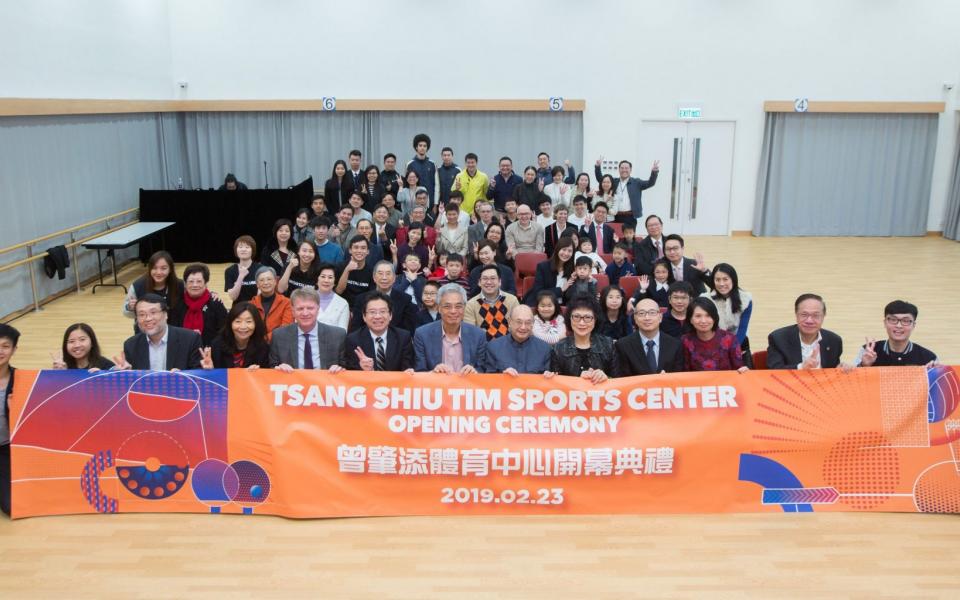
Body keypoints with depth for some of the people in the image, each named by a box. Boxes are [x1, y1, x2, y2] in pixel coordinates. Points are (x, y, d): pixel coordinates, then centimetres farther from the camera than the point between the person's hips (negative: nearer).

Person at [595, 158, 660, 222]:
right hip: (616, 217, 2)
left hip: (630, 217, -2)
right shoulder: (614, 182, 14)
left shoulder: (636, 182, 7)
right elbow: (600, 179, 16)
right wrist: (597, 166, 1)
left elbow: (650, 183, -2)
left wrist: (654, 171, -20)